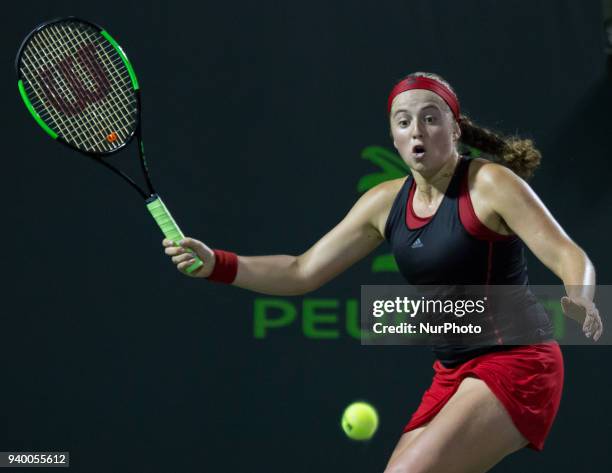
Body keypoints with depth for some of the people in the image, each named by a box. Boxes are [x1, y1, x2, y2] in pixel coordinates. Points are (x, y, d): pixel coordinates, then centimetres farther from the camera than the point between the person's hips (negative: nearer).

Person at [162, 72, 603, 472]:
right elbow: (301, 273, 9)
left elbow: (573, 260, -17)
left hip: (516, 366, -7)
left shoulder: (491, 183, -12)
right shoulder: (386, 202, 6)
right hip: (453, 374, 7)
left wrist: (578, 303, -40)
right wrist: (215, 264, -4)